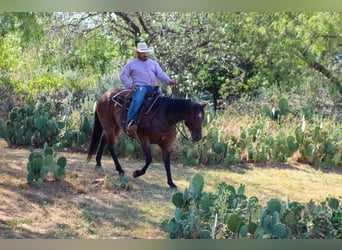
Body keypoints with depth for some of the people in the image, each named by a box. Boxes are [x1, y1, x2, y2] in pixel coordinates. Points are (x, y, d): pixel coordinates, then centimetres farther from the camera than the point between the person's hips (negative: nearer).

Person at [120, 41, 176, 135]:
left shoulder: (154, 63, 24)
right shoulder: (131, 64, 17)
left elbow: (161, 74, 11)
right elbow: (123, 76, 14)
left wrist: (168, 81, -11)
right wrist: (130, 85, -5)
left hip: (154, 88, 4)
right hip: (140, 87, -4)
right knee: (137, 101, -34)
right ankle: (129, 124, -41)